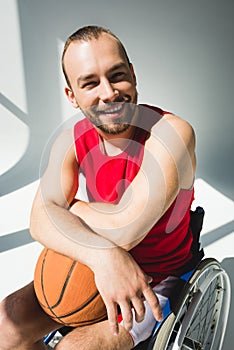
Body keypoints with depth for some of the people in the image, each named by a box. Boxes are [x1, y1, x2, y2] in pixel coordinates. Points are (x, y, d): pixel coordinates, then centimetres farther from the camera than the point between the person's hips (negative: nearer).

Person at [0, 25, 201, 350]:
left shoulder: (171, 133, -27)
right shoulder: (73, 140, -8)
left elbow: (124, 230, -33)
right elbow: (40, 219, -20)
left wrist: (74, 207, -13)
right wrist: (102, 255, -38)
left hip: (158, 281, -4)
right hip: (93, 266, 5)